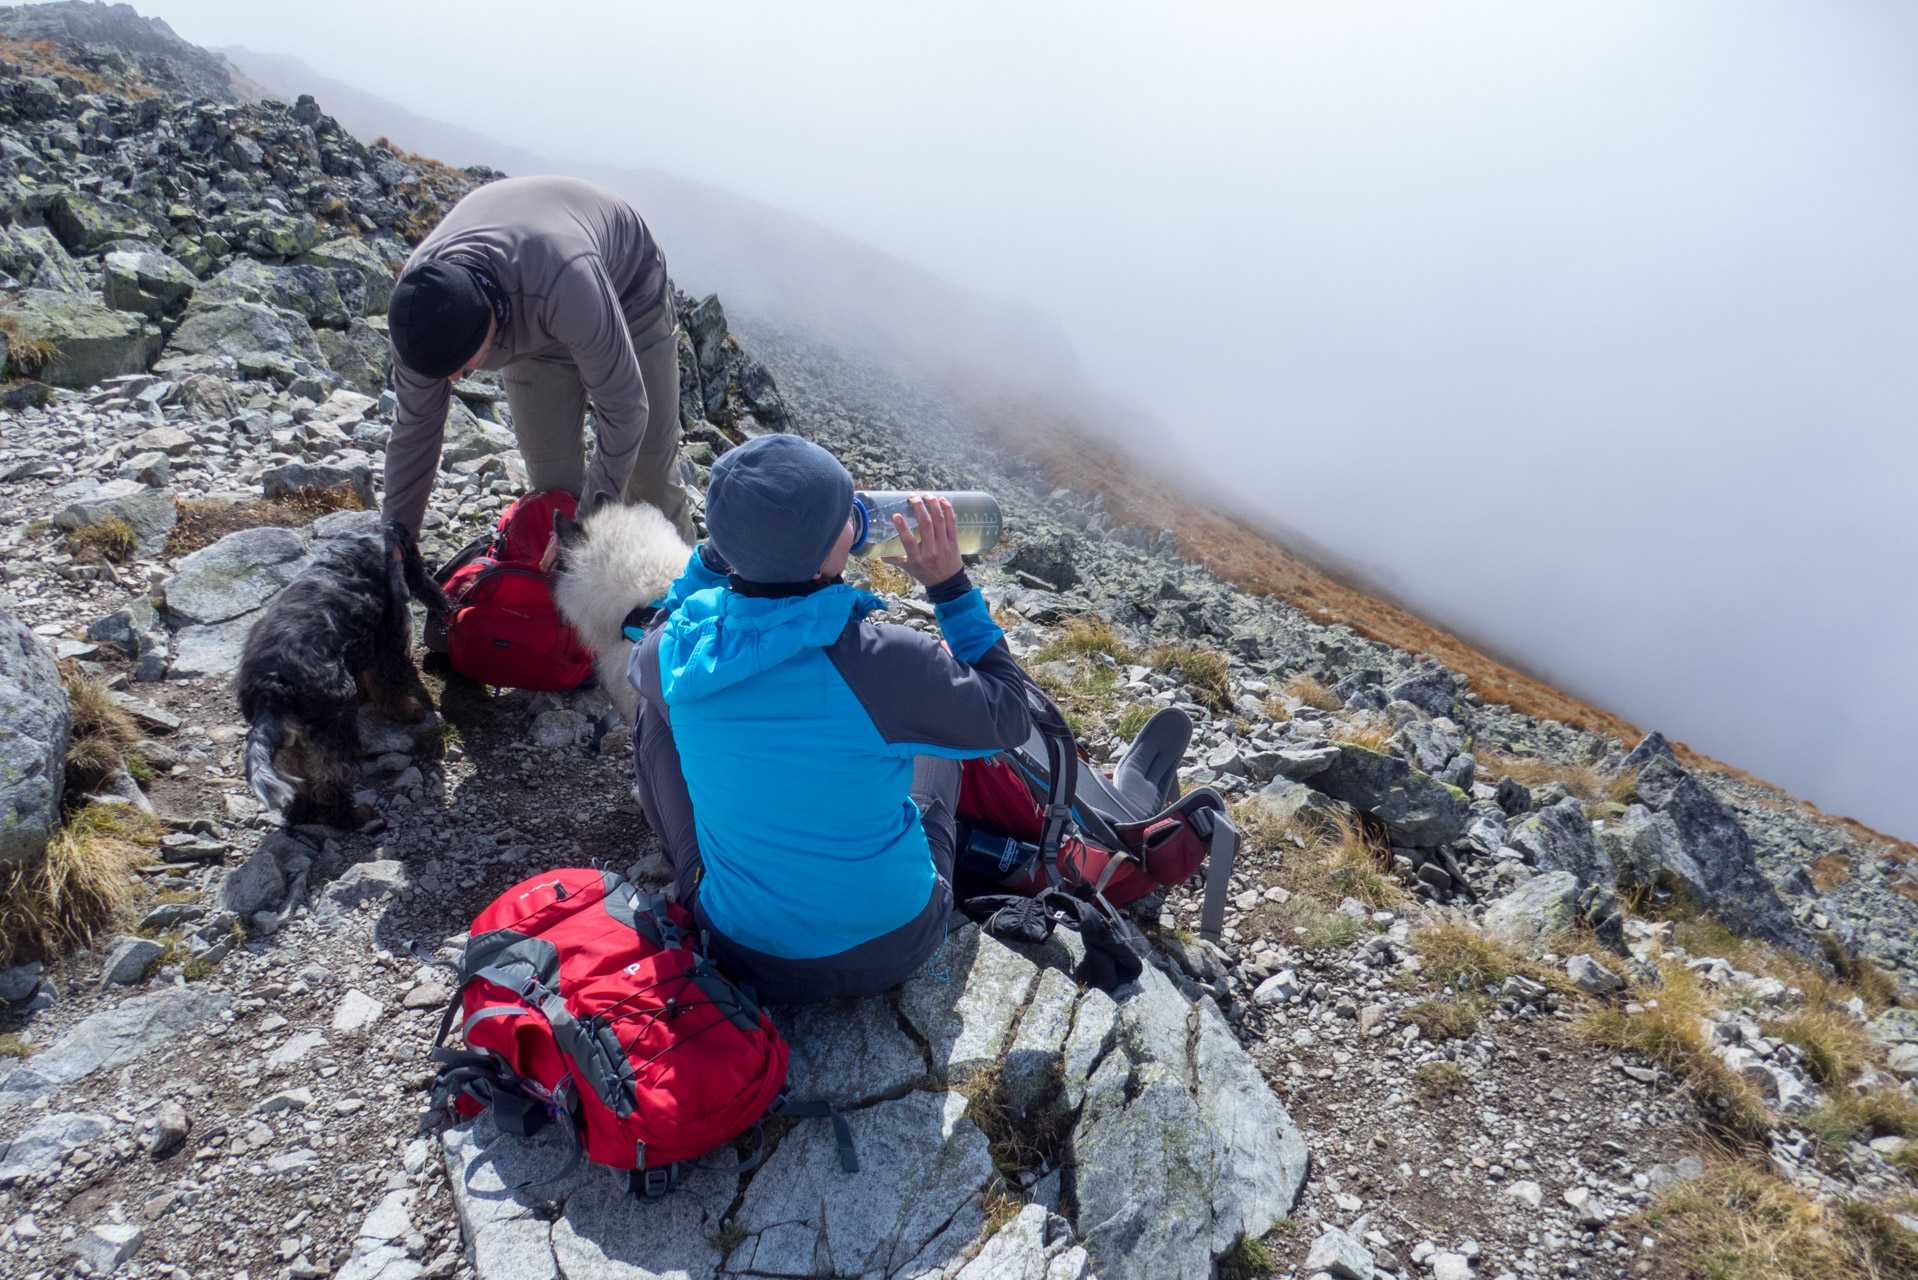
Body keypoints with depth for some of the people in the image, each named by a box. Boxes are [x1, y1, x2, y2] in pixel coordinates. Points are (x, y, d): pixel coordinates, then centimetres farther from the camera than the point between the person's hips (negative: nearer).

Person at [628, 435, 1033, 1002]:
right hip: (893, 946, -1)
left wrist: (720, 551, 0)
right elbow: (1011, 719, -11)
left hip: (743, 951, 2)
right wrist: (951, 586, -7)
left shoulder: (674, 656, -20)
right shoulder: (886, 663, -30)